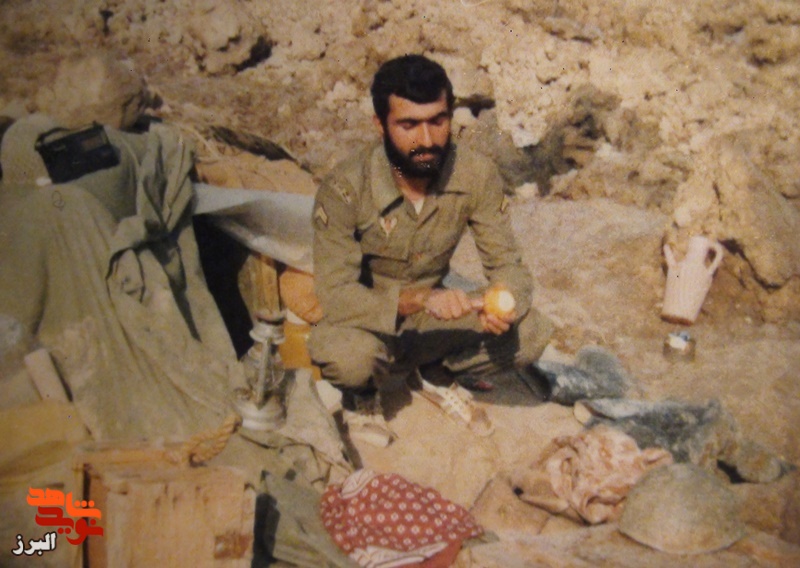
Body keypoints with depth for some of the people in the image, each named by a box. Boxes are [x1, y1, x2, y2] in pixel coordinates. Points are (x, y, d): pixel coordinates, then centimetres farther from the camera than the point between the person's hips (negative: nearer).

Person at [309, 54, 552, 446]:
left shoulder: (476, 175, -16)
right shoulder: (344, 189, -26)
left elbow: (506, 263, -10)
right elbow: (335, 296, -29)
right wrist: (418, 298, -44)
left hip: (431, 323, 3)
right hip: (367, 325, -3)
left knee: (531, 333, -19)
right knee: (348, 354, -37)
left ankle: (436, 374, 10)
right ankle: (361, 397, 2)